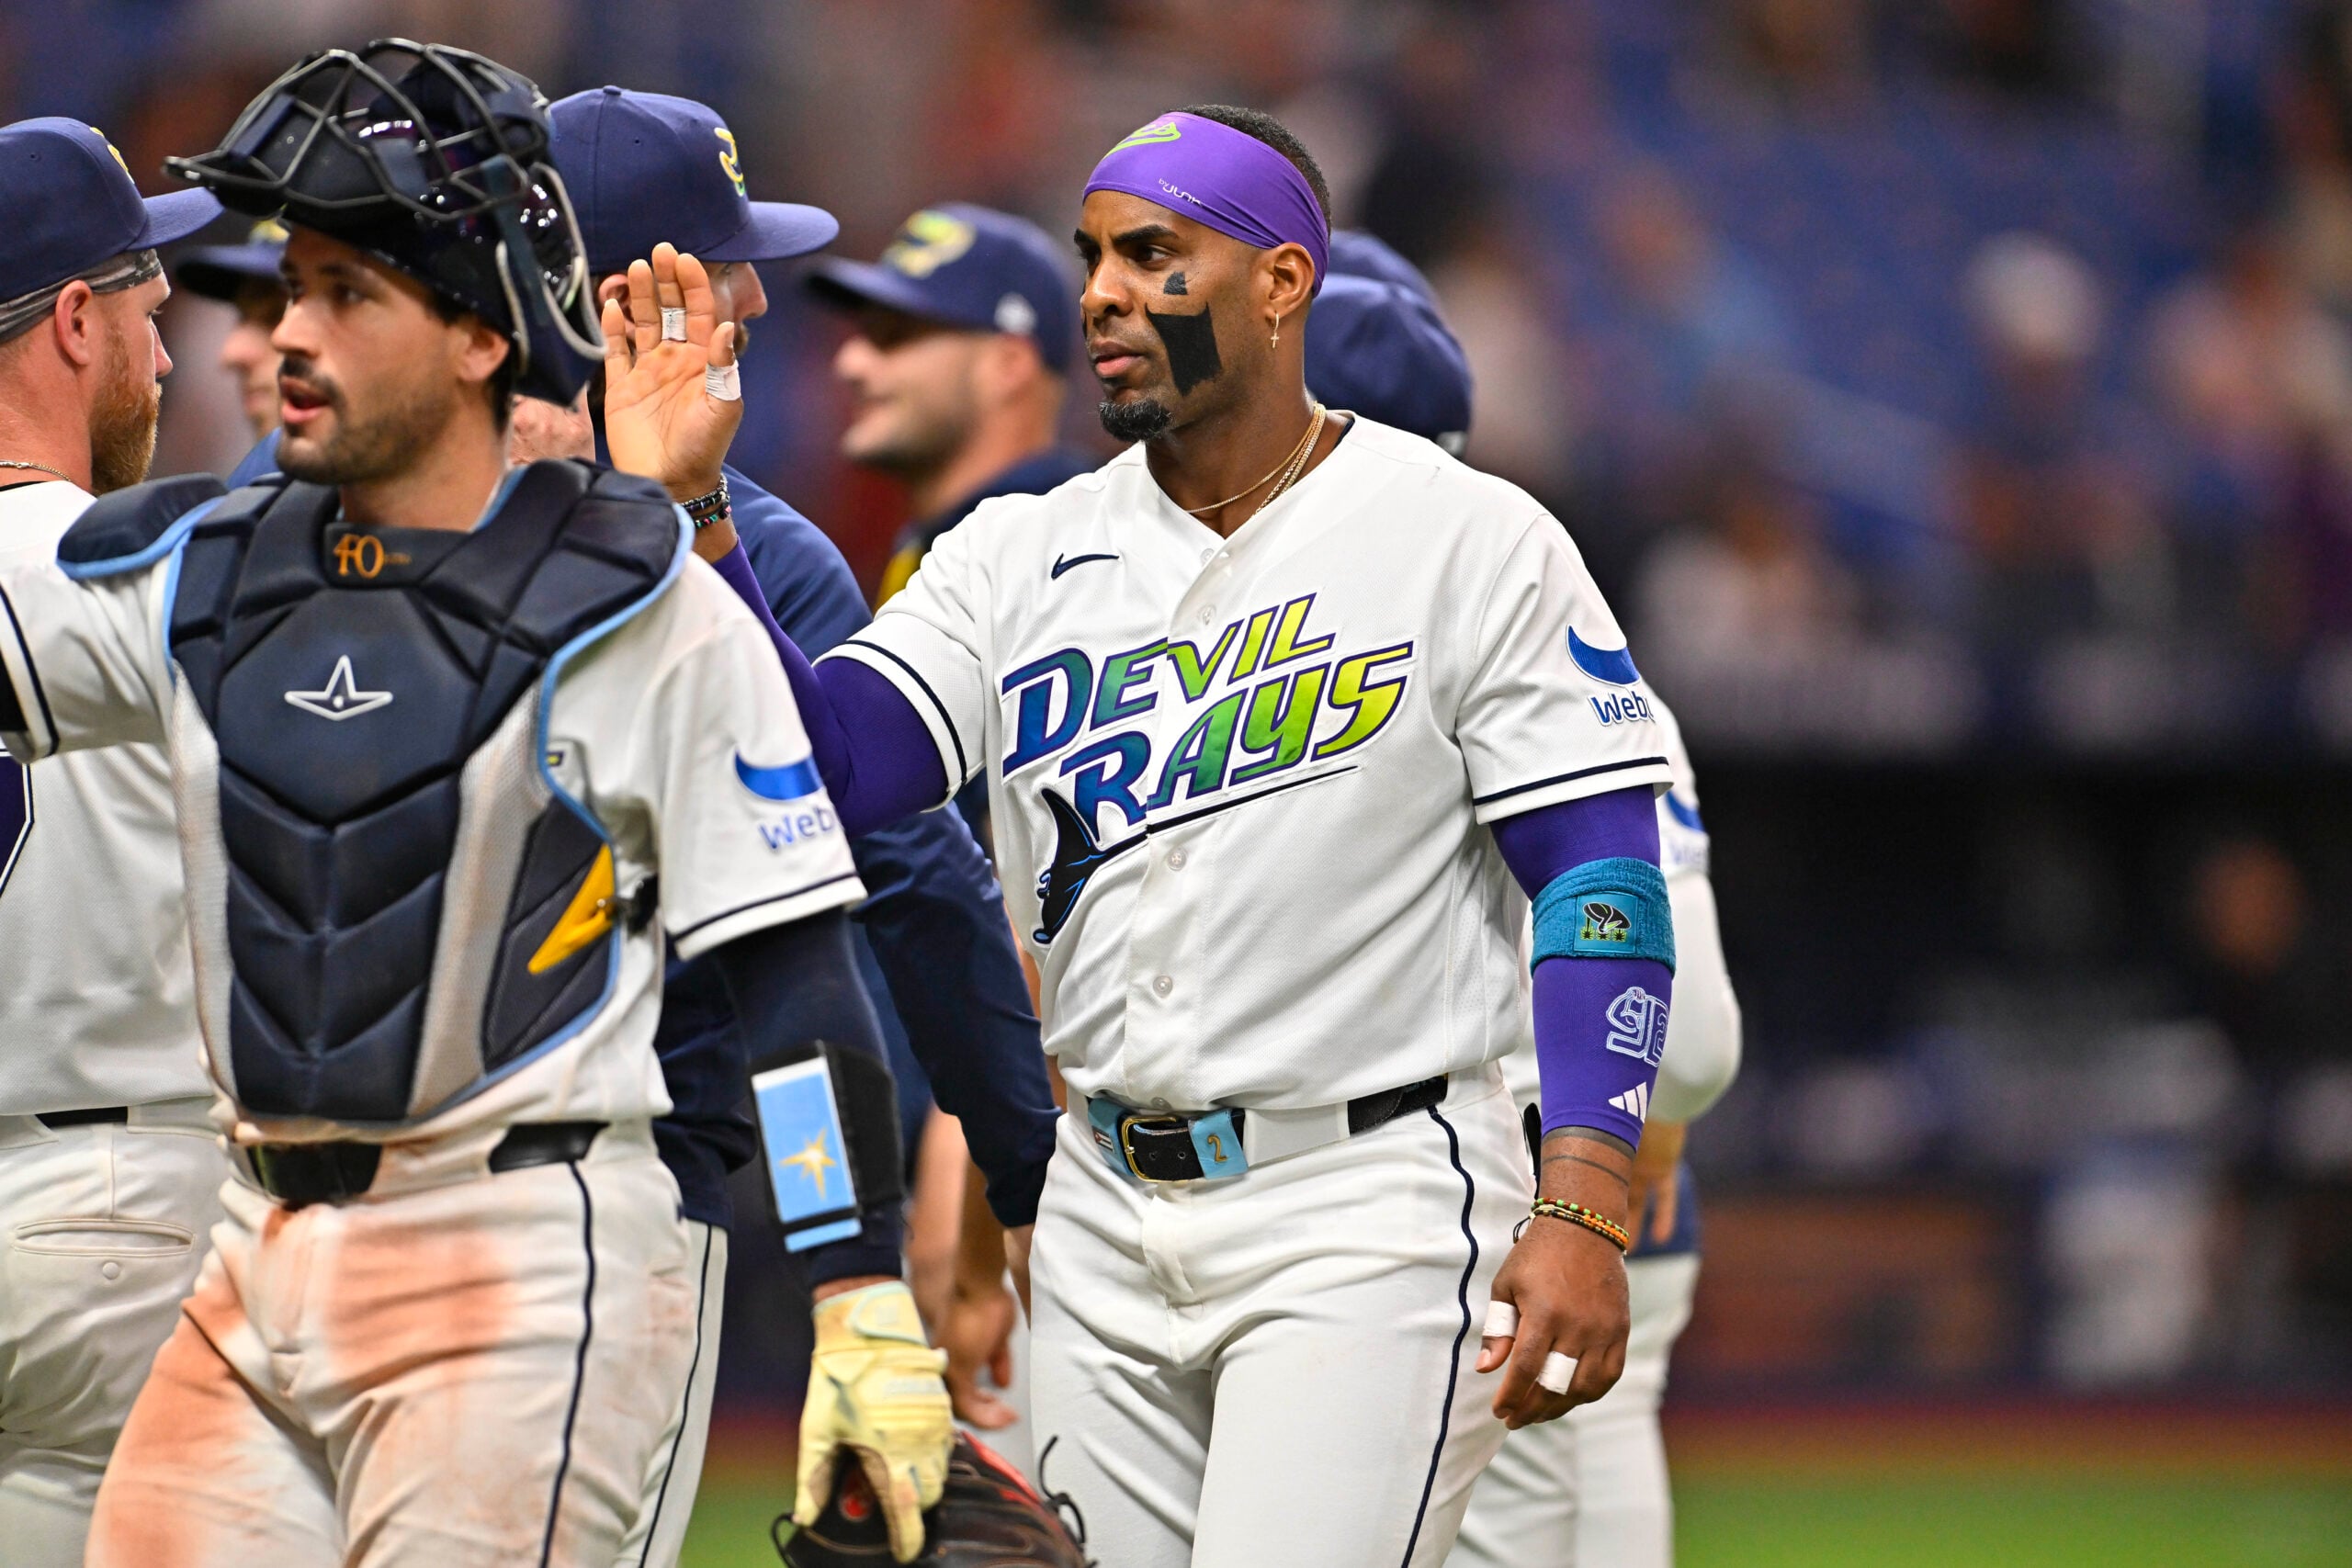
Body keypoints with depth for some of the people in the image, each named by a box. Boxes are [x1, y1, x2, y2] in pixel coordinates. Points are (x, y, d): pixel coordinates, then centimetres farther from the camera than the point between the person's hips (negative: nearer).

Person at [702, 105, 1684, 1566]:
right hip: (1107, 1215, 6)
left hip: (1367, 1204, -6)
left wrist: (1585, 1213, -18)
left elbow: (1605, 882, -8)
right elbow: (816, 765, -2)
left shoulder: (1473, 544, -4)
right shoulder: (1022, 557, 10)